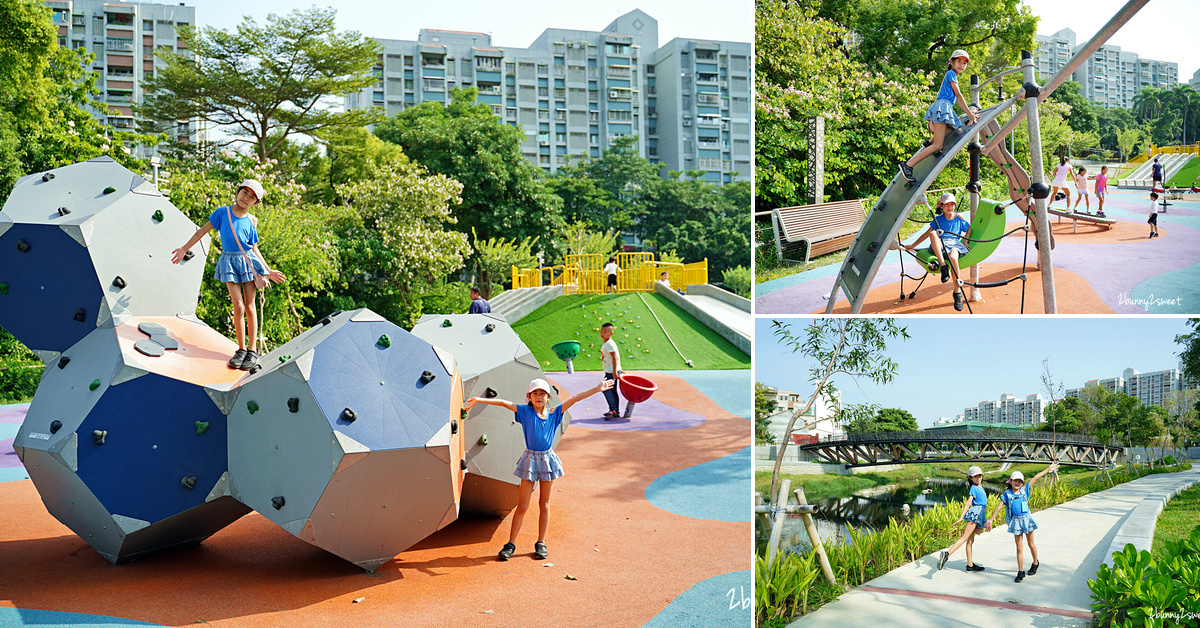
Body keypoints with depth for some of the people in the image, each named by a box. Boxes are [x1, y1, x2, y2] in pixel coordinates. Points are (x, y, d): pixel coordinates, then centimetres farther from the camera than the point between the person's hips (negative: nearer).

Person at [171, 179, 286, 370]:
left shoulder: (251, 220, 5)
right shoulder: (223, 212, 2)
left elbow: (254, 248, 10)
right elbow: (202, 231, 8)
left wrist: (268, 271, 8)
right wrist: (185, 249, 6)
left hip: (248, 261, 1)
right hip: (229, 262, -1)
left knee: (249, 306, 2)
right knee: (238, 306, -7)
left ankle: (252, 350, 9)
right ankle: (241, 349, 5)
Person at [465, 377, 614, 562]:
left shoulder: (554, 414, 1)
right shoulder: (525, 412, -3)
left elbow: (575, 399, -1)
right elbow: (504, 403, -11)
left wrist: (598, 388, -3)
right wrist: (480, 400, -20)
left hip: (547, 459, 2)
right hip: (530, 460, -2)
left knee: (544, 504, 10)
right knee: (522, 506, 1)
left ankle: (541, 543, 21)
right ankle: (511, 543, 11)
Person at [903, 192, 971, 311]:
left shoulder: (958, 218, 15)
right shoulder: (938, 219, 14)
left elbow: (969, 228, 28)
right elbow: (927, 234, 15)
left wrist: (965, 242, 15)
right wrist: (913, 245, 11)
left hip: (955, 244, -1)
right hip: (940, 246, 1)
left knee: (953, 258, -40)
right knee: (933, 233, -35)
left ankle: (957, 292, -27)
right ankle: (943, 266, -41)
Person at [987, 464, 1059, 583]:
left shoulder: (1025, 489, 0)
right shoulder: (1007, 494, -2)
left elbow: (1035, 478, 3)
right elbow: (999, 506, -2)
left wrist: (1048, 469, 5)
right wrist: (990, 519, -4)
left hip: (1027, 519, 0)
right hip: (1016, 521, 0)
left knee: (1031, 544, 13)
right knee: (1019, 547, 2)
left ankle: (1035, 563, 39)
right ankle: (1020, 572, 7)